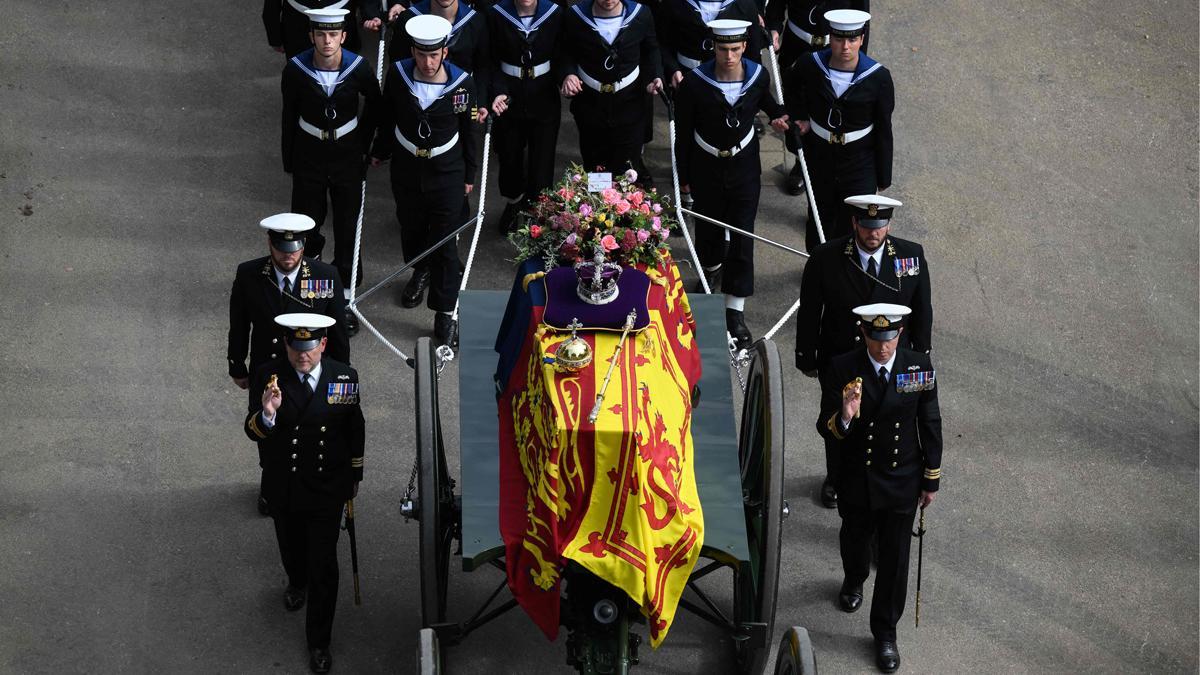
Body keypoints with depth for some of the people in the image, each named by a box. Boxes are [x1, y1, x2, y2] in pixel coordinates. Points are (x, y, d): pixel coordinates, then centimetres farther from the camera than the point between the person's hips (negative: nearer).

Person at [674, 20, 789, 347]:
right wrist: (683, 176, -2)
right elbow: (683, 133, -8)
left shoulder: (758, 75, -12)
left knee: (742, 236, -3)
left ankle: (735, 311, 3)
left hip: (744, 166, 0)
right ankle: (711, 267, 55)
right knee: (709, 226, 20)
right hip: (707, 167, 0)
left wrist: (779, 114, -4)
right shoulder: (695, 83, -20)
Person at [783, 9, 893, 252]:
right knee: (819, 220, 20)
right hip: (818, 156, 3)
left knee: (853, 228, -2)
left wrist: (884, 176, -2)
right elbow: (791, 87, 14)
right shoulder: (810, 65, -13)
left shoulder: (878, 77, -18)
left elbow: (884, 129, -8)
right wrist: (800, 117, 2)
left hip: (860, 163, -3)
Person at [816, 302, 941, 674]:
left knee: (894, 559, 6)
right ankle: (854, 580, 60)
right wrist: (844, 418, -39)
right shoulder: (842, 369, -18)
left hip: (901, 481, 0)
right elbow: (825, 429, -14)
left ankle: (885, 632, 23)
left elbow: (930, 425, -2)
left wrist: (931, 479, 3)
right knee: (855, 537, 26)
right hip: (856, 479, 0)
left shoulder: (919, 366, -14)